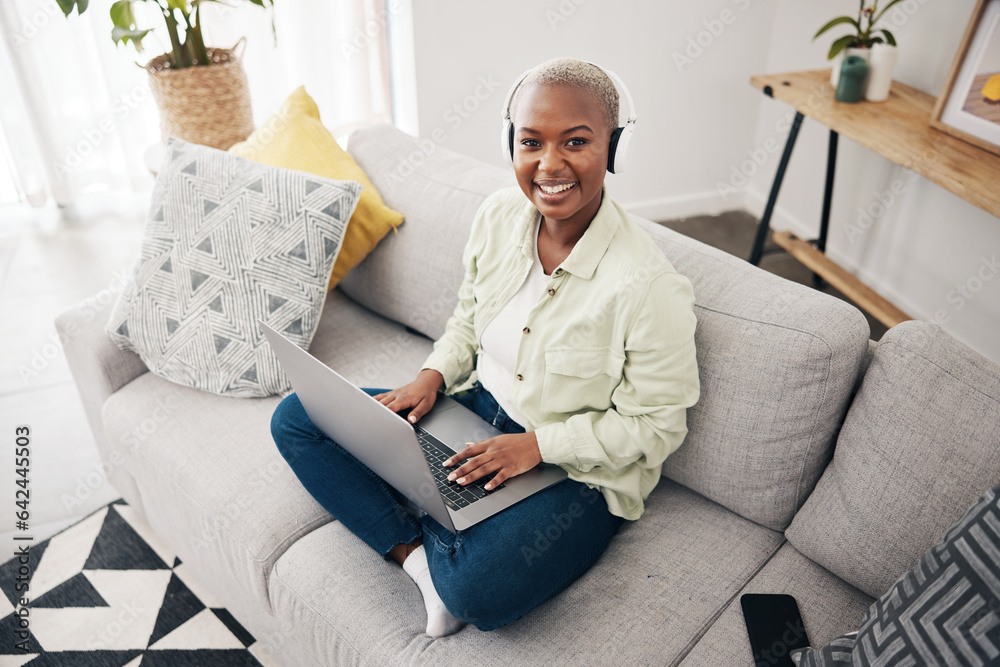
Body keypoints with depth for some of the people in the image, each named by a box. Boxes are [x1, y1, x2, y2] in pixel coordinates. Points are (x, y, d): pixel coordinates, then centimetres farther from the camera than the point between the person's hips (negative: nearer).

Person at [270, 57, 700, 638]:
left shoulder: (647, 285, -25)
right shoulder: (499, 215, -6)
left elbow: (658, 425, -16)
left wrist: (540, 443, -22)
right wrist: (434, 376, -6)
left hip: (578, 471, -6)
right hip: (477, 414, 7)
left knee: (479, 591, -36)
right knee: (297, 419, -1)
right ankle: (419, 555, -12)